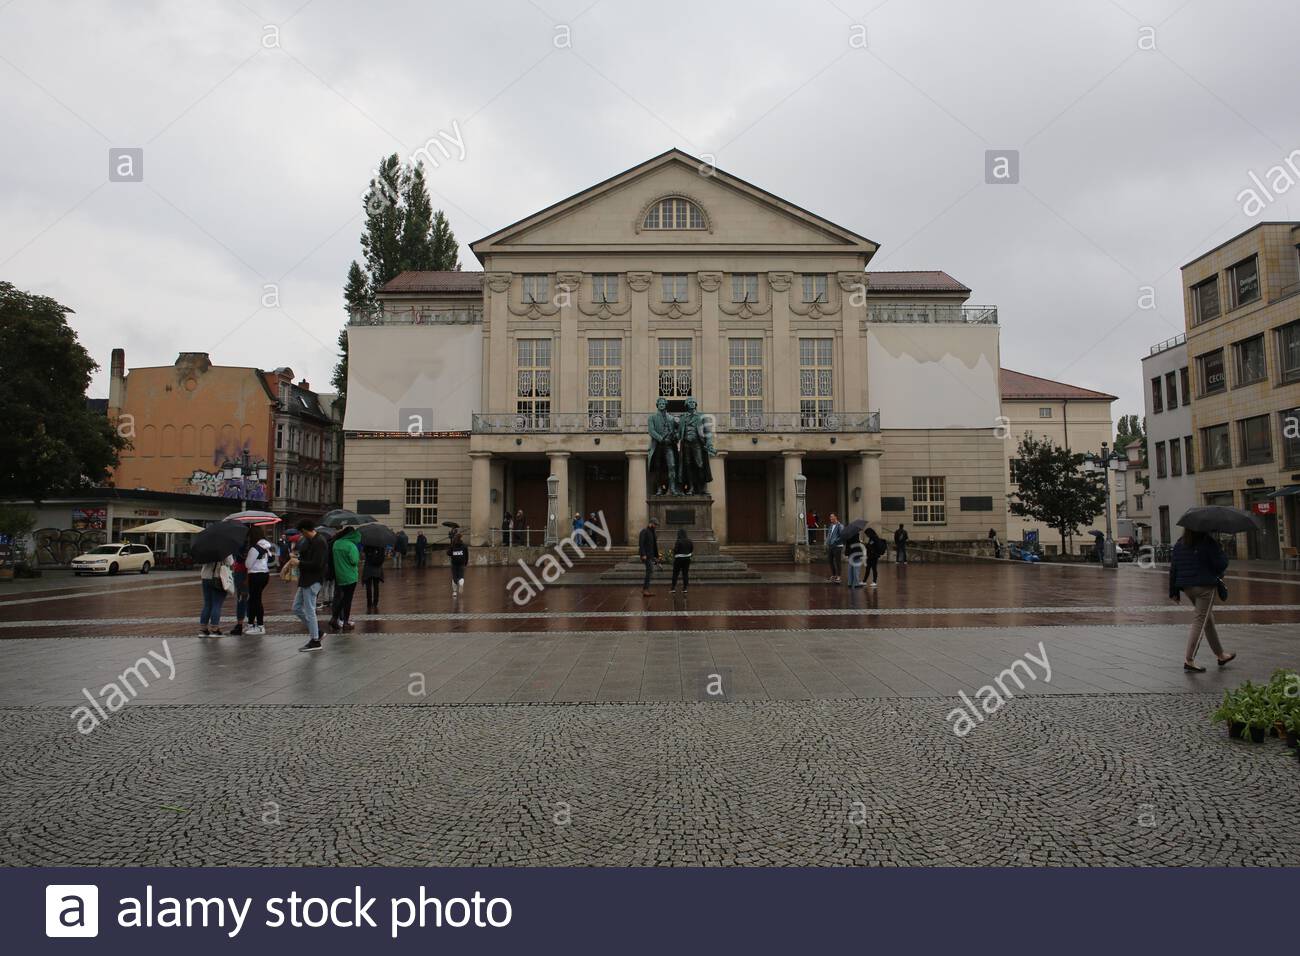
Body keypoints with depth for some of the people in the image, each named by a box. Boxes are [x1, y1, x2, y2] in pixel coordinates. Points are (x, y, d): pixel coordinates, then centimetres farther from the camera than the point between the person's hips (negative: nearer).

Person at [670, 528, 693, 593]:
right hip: (687, 558, 5)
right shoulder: (689, 541, 1)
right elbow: (692, 549, 8)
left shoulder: (678, 541, -16)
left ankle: (673, 588, 2)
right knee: (685, 573, 9)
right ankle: (685, 588, 8)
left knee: (675, 573, 4)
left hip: (679, 559, -5)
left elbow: (675, 550, -17)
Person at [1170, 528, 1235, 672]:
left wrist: (1173, 591, 11)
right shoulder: (1208, 541, -11)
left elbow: (1173, 568, 7)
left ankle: (1220, 655, 32)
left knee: (1209, 619, 20)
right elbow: (1221, 563, -11)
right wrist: (1224, 556, 13)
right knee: (1199, 621, -4)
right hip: (1205, 586, -7)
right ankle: (1189, 660, -7)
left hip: (1187, 588, 7)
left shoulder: (1179, 544, 7)